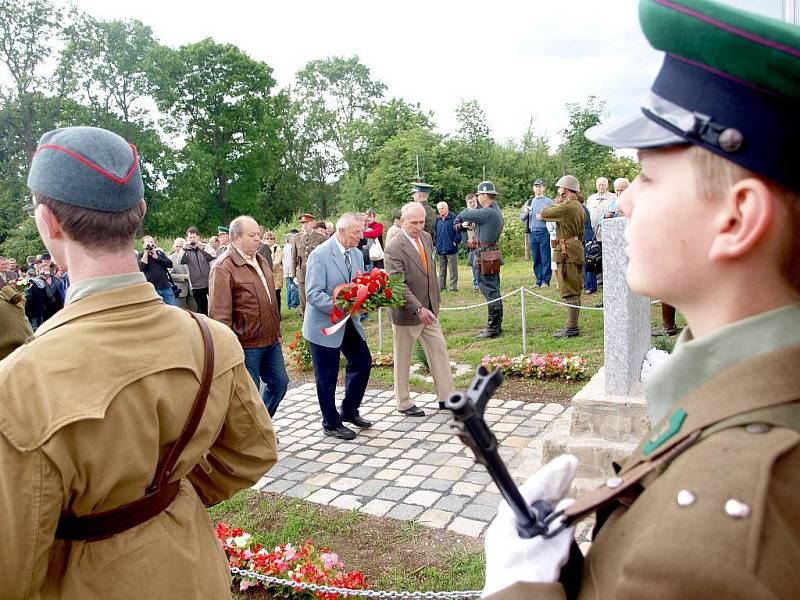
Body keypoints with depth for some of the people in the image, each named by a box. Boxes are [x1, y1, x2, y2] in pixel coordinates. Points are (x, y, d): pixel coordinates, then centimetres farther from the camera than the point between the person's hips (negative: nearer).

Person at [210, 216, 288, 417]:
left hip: (271, 341, 8)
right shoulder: (223, 268, -16)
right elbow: (220, 314, -18)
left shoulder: (261, 261, 11)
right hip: (246, 345, -8)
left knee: (280, 383, 17)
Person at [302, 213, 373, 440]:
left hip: (348, 322, 7)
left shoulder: (356, 255, 5)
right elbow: (314, 294, -22)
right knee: (327, 377, 4)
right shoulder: (320, 255, -18)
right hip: (323, 325, -7)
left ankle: (349, 411, 30)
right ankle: (331, 424, 22)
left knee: (363, 362, 11)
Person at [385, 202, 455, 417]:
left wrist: (435, 300, 16)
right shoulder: (394, 248, -20)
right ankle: (404, 403, 22)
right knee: (403, 359, 8)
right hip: (406, 313, -7)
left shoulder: (426, 238, 4)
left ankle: (446, 397, 22)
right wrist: (418, 309, -30)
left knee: (439, 350, 11)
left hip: (428, 310, 7)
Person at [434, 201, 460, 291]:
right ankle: (441, 286, 21)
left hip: (451, 249, -5)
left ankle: (453, 286, 7)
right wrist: (435, 243, 10)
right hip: (440, 249, 6)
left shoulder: (453, 218, -7)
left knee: (453, 269, 1)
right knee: (441, 269, 14)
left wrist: (455, 241, -11)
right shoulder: (437, 219, 10)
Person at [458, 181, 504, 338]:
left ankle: (492, 328, -3)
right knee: (494, 291, 15)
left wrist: (469, 209, 7)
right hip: (493, 253, 10)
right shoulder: (496, 210, 14)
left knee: (490, 291, -6)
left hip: (486, 256, -10)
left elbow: (463, 215, -13)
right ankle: (497, 324, 24)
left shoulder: (487, 212, -18)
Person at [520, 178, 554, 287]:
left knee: (546, 258, -5)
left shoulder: (549, 201, 4)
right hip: (532, 232, 5)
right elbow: (521, 217, 16)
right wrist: (525, 213, -5)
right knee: (536, 259, 7)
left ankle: (546, 281, 0)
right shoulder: (529, 202, 18)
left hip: (544, 232, -5)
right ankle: (539, 281, 13)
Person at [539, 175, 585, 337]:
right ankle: (572, 325, 21)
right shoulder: (580, 206, 14)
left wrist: (557, 202, 7)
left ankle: (572, 327, -4)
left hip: (567, 252, -10)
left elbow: (543, 214, -7)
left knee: (569, 291, -7)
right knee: (574, 290, 14)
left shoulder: (566, 206, -17)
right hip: (577, 249, 10)